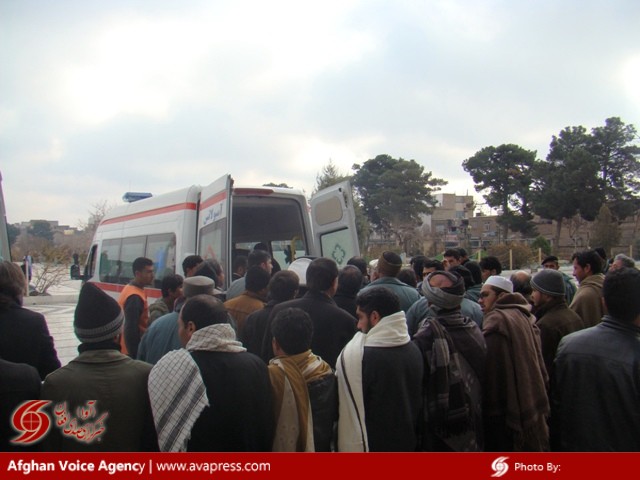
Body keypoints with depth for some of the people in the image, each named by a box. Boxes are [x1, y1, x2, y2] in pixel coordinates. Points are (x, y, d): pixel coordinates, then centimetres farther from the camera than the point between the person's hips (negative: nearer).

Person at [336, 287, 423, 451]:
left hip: (370, 447, -6)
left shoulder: (355, 355, -22)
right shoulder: (415, 350, -1)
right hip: (407, 445, 6)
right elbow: (418, 403, 9)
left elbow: (350, 412, -18)